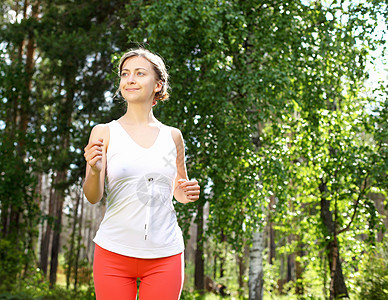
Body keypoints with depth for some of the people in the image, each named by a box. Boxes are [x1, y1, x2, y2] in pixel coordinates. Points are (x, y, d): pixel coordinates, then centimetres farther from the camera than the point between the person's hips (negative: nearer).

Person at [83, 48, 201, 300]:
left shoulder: (172, 136, 7)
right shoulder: (104, 133, 1)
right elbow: (93, 197, -6)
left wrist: (187, 194, -4)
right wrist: (95, 171, -26)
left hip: (164, 256, 2)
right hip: (114, 253, -1)